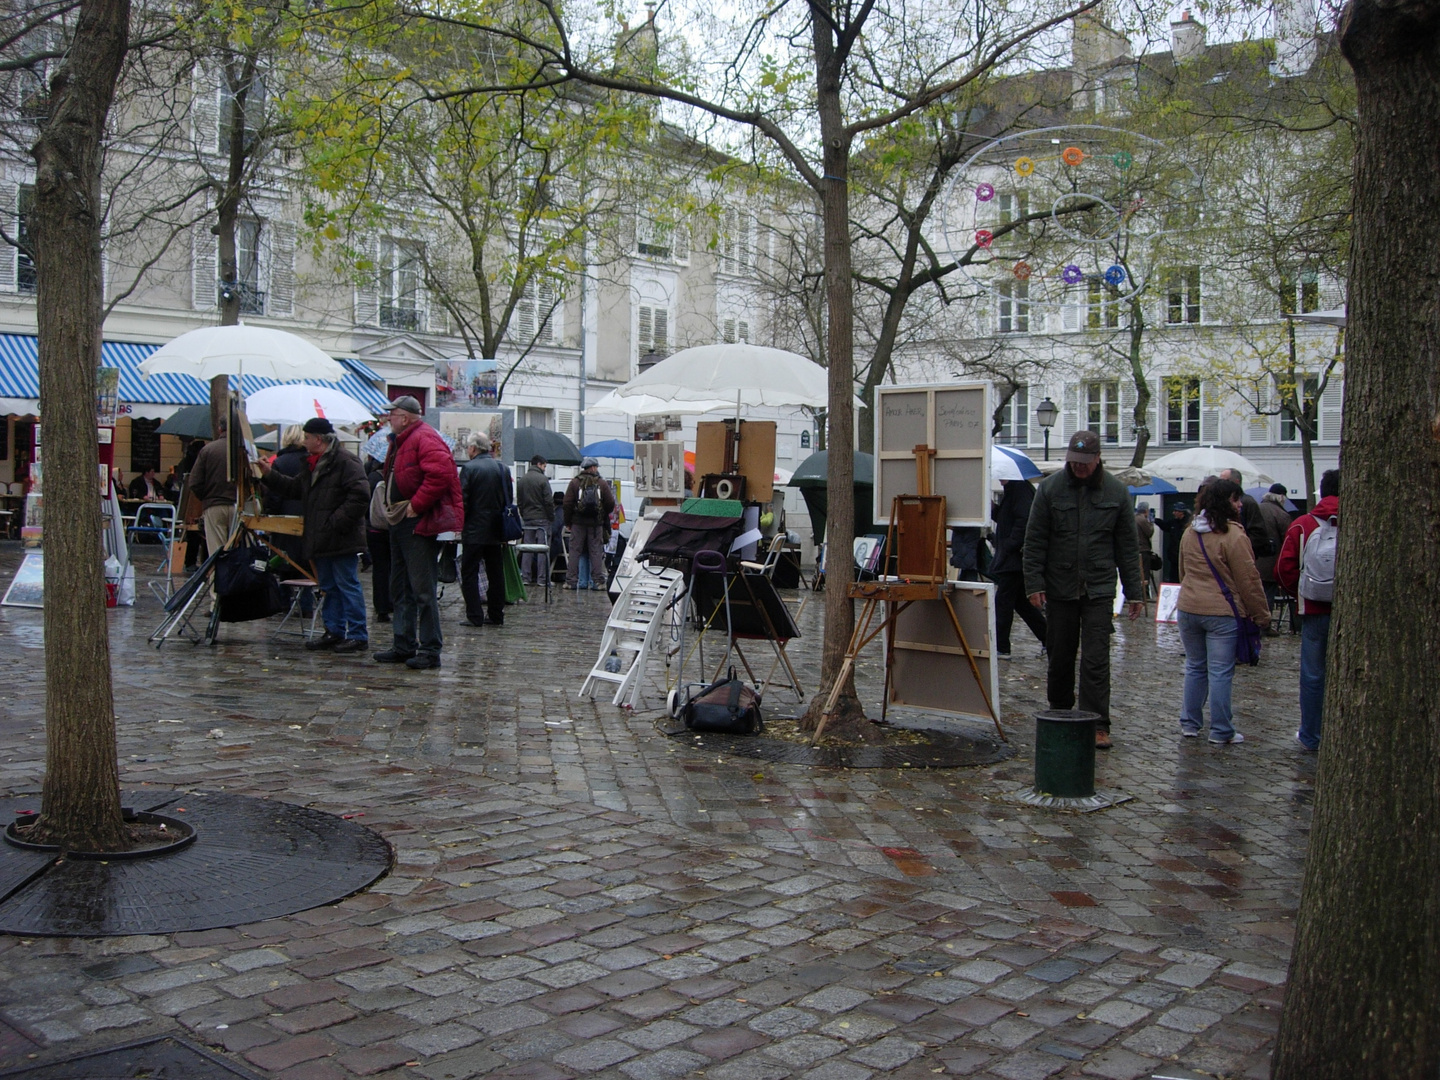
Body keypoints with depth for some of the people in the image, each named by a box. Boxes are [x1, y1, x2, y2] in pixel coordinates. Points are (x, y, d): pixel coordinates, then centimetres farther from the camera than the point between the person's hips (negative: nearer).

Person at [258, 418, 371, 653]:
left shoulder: (345, 461, -14)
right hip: (320, 540, 10)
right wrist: (269, 475, 15)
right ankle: (334, 632, 23)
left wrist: (336, 522, -21)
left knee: (348, 586, -5)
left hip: (341, 539, -10)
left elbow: (359, 497, -21)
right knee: (329, 588, 15)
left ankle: (357, 636, 0)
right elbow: (294, 488, 24)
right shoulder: (314, 463, 17)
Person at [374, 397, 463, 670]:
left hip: (420, 524, -11)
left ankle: (430, 650, -2)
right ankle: (403, 645, 21)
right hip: (400, 524, 11)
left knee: (422, 590, -7)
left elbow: (441, 474, -27)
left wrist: (416, 505, -22)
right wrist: (393, 505, 11)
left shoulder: (425, 439, -13)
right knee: (400, 589, 14)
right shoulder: (401, 441, 18)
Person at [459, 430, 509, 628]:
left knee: (469, 573, 1)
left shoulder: (469, 468, -11)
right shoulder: (503, 468, 7)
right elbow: (509, 499, 11)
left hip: (475, 530, -6)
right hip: (496, 530, 6)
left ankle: (474, 616, -3)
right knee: (496, 573, 10)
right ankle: (496, 615, 13)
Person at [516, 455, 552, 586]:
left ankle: (526, 577, 7)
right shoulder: (542, 479, -10)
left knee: (527, 549, 8)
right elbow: (548, 501, -13)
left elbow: (518, 501, 14)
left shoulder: (522, 480, 10)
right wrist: (551, 516, -3)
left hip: (527, 518, 6)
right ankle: (542, 578, -4)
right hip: (542, 518, -6)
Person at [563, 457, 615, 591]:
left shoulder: (575, 483, 1)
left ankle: (571, 581, 1)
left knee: (575, 551, 3)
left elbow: (567, 503, -3)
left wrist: (567, 522, 6)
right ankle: (598, 581, 2)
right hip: (596, 524, 0)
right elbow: (611, 504, -2)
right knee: (596, 552, 4)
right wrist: (603, 515, 17)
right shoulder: (602, 484, 1)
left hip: (578, 523, 0)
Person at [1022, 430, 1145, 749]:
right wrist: (1034, 582, -9)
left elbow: (1127, 546, 5)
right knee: (1060, 657, 10)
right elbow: (1034, 540, -1)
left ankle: (1097, 725, -2)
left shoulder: (1116, 492, 2)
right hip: (1059, 588, 1)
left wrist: (1134, 592, 3)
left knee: (1096, 660, -5)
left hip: (1099, 588, -1)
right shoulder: (1050, 488, -1)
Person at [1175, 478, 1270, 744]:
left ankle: (1189, 723, 20)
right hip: (1222, 612, -6)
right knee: (1220, 672, 0)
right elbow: (1248, 580, -11)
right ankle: (1220, 731, 5)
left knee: (1194, 667, 16)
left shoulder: (1189, 533, 8)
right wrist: (1261, 615, -3)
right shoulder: (1234, 536, -14)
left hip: (1188, 609, 6)